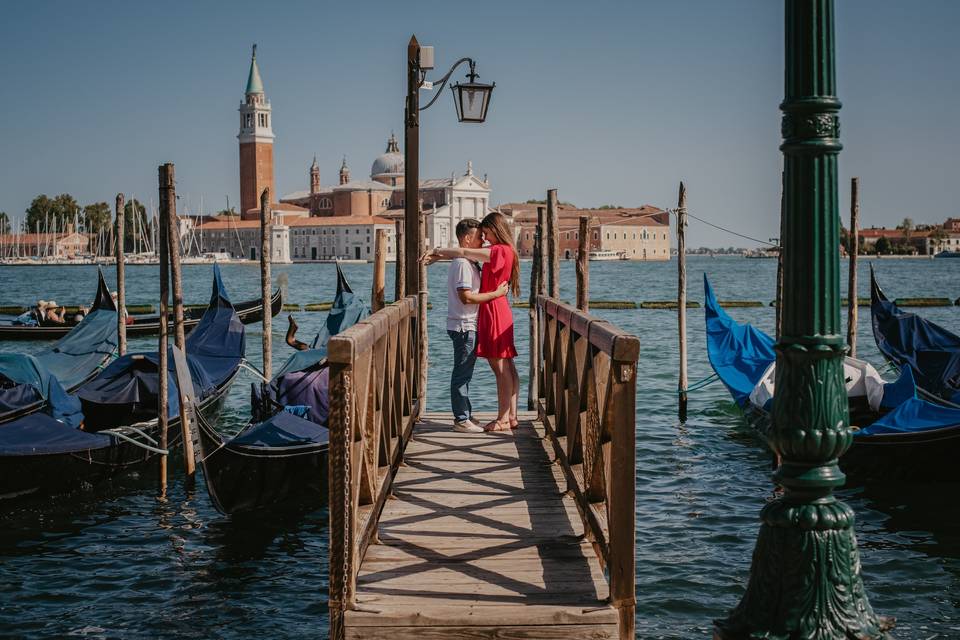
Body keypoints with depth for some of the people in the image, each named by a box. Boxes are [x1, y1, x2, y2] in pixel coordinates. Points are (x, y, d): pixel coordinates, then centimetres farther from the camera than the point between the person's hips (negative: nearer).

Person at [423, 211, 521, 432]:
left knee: (501, 368, -6)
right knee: (506, 367, 10)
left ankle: (503, 419, -2)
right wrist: (440, 255, 9)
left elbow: (464, 253, -16)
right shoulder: (502, 251, 15)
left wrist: (438, 251, -3)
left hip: (495, 312, -10)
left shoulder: (500, 251, -14)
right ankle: (511, 416, 14)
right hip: (500, 313, 10)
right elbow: (466, 255, 17)